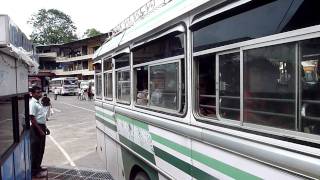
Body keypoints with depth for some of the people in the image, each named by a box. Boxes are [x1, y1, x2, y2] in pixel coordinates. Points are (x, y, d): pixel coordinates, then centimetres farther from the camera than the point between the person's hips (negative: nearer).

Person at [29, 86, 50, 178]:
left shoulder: (38, 102, 13)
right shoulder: (32, 103, -16)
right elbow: (32, 118, -21)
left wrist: (45, 128, 20)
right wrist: (40, 130, -21)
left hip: (41, 127, 10)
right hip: (36, 129, -10)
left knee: (41, 149, 18)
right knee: (35, 150, -1)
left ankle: (38, 166, 32)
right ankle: (34, 171, 8)